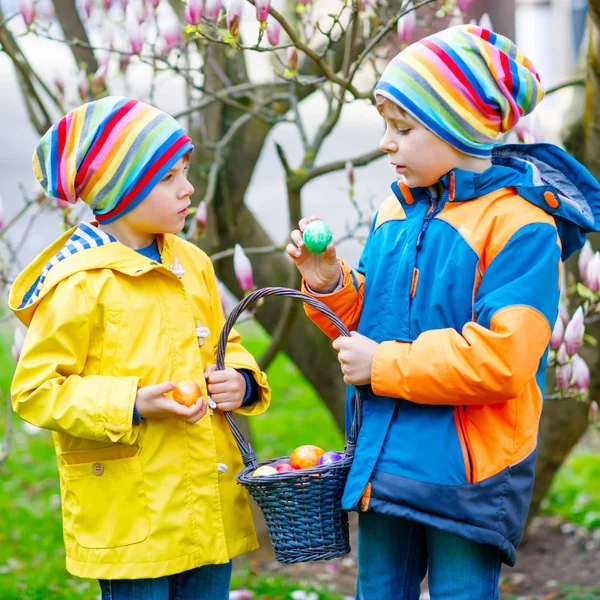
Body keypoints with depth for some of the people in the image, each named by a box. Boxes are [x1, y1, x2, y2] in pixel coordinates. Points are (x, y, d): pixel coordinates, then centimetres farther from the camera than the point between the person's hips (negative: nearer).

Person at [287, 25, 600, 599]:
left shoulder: (521, 225, -15)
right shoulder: (397, 212, 8)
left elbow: (500, 359, -24)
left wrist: (382, 366, -18)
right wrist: (329, 283, -3)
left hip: (466, 472, -7)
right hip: (384, 458, 7)